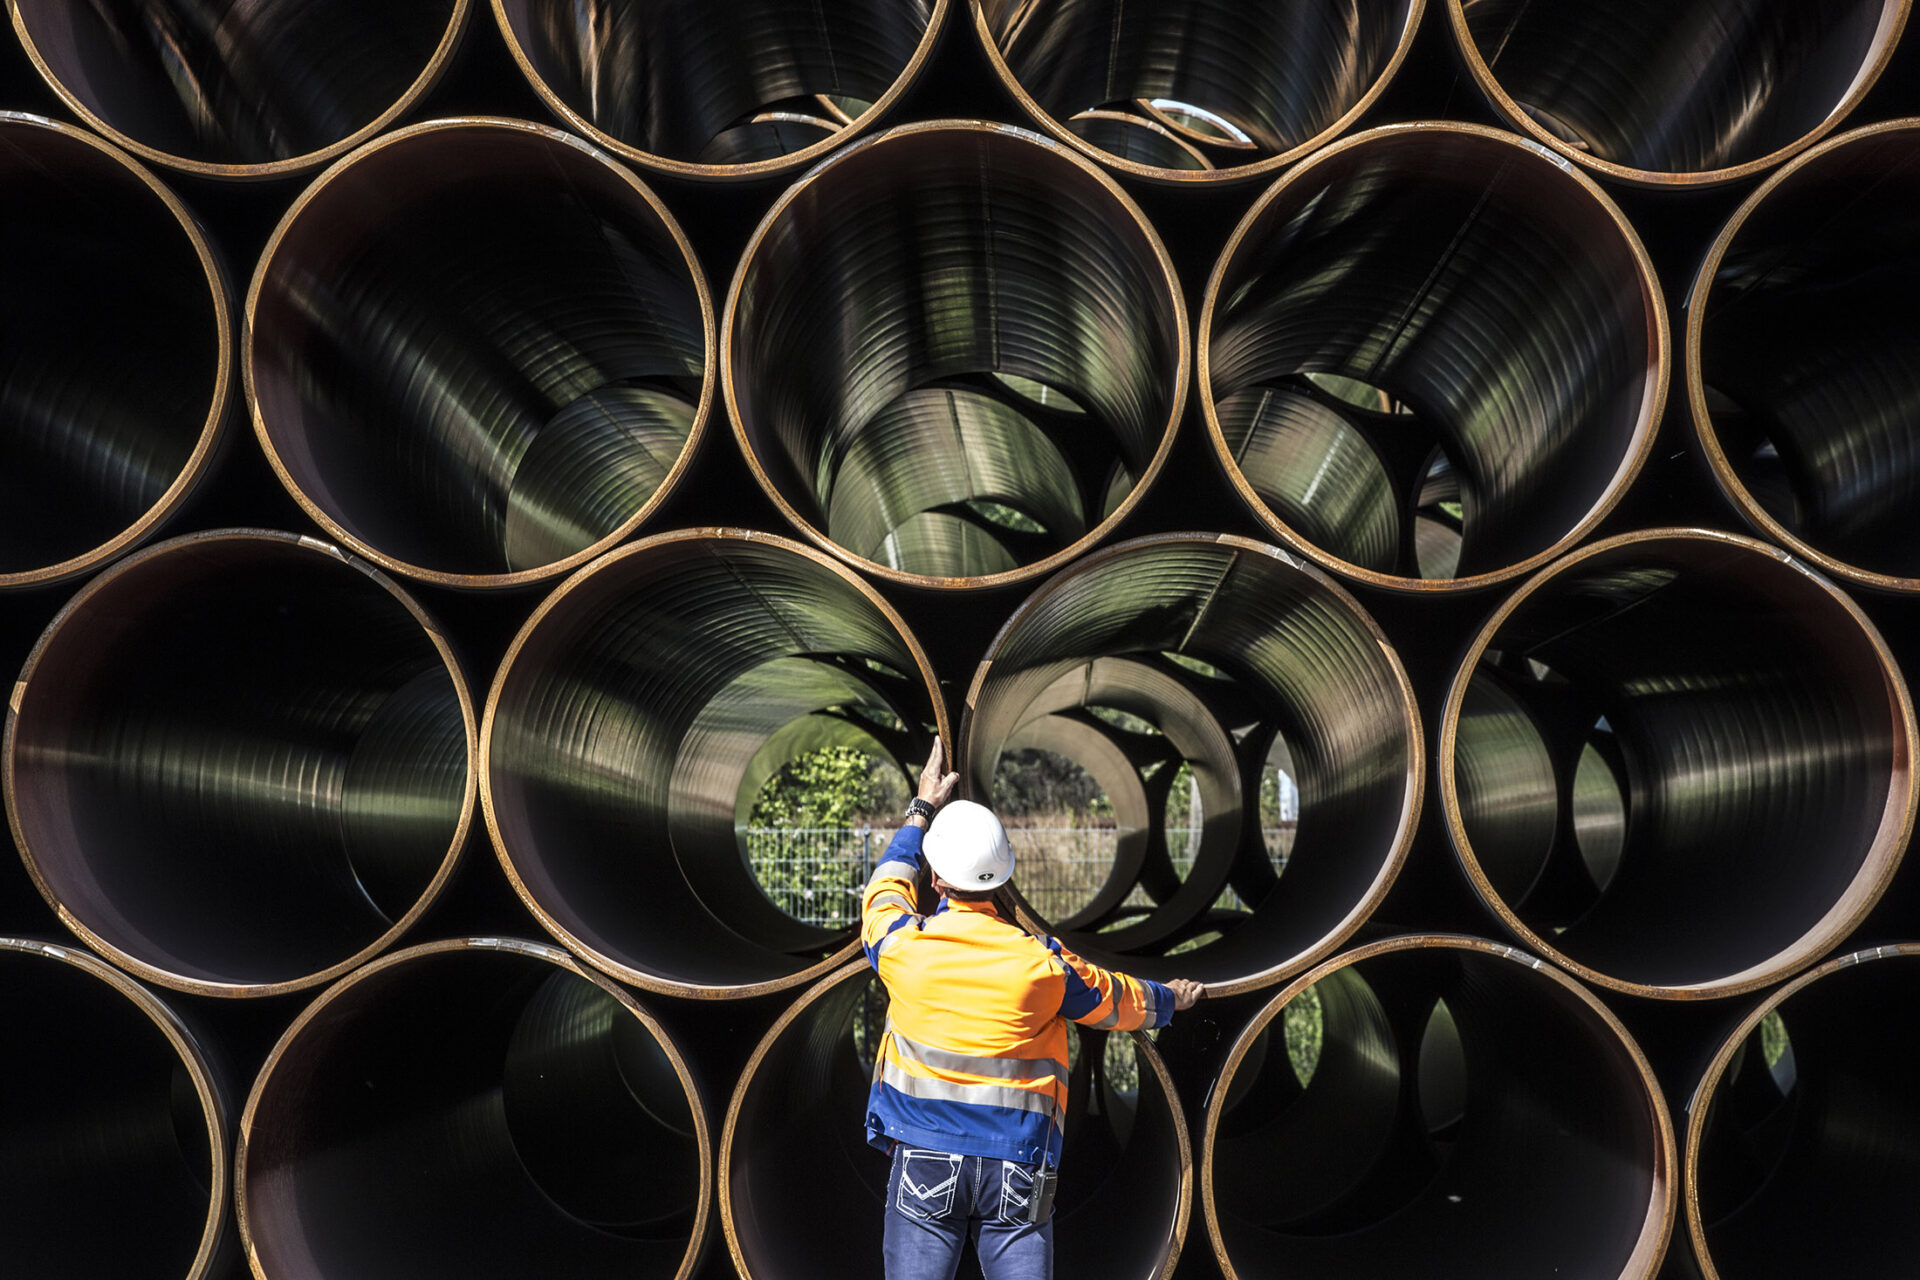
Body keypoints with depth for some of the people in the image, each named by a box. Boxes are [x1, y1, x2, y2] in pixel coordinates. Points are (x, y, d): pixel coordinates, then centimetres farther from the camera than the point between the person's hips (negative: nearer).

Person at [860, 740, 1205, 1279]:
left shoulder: (903, 947, -4)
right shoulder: (1043, 963, -4)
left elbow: (886, 887, 20)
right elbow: (1120, 1001, 15)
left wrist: (922, 809, 32)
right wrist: (1170, 998, 37)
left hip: (924, 1158, 0)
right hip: (1018, 1164, 0)